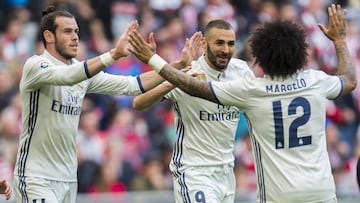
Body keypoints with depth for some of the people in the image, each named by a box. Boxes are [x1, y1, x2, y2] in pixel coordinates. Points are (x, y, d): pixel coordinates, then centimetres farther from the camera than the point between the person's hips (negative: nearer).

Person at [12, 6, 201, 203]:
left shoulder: (82, 70, 10)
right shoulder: (36, 65, -11)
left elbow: (130, 85, 4)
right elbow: (68, 75, -32)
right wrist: (114, 55, -42)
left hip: (68, 178, 8)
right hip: (37, 179, -7)